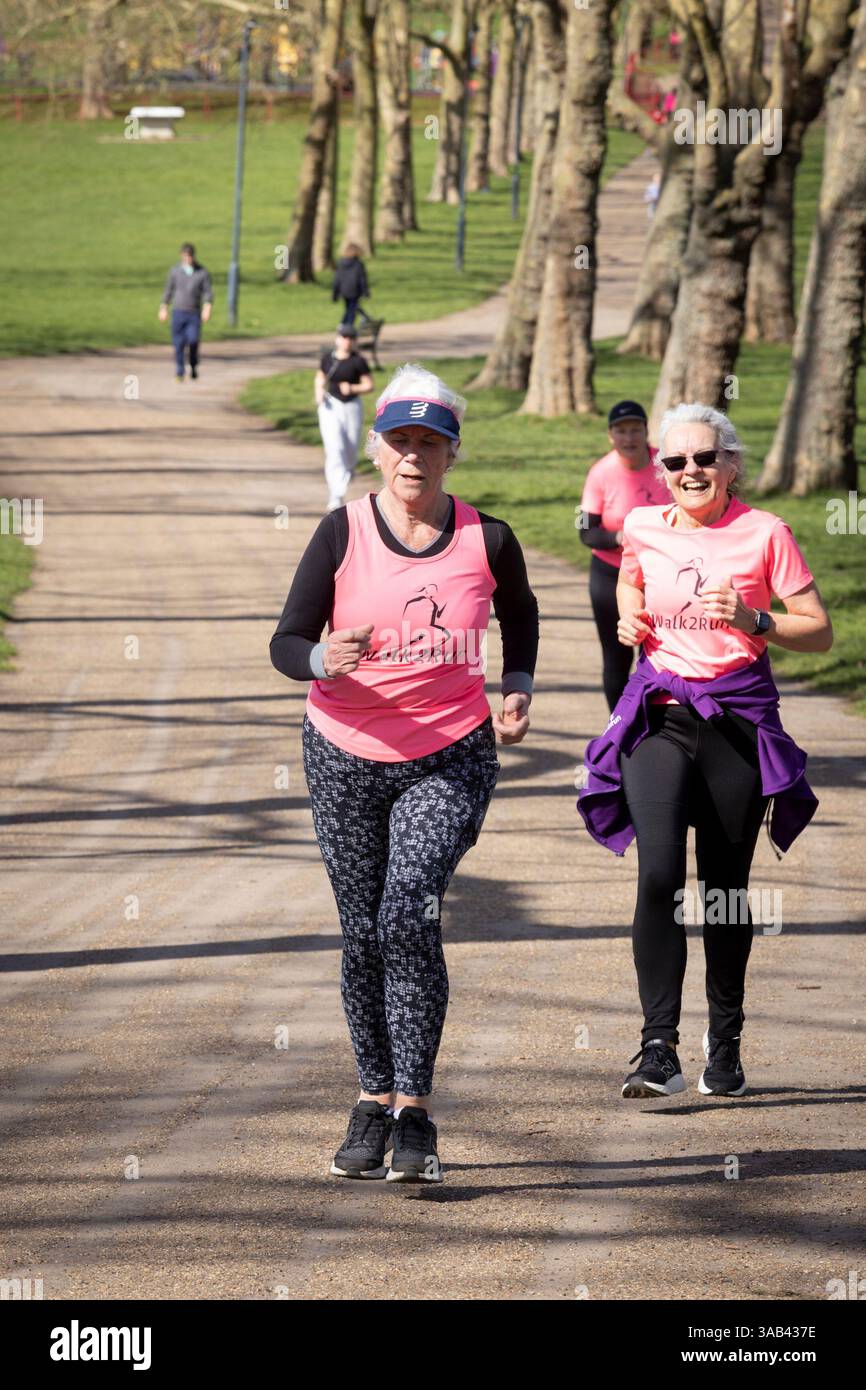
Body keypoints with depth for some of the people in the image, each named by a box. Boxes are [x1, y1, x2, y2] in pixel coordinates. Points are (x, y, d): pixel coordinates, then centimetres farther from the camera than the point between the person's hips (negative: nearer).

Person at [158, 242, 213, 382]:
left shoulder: (202, 273, 1)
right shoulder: (175, 271, 5)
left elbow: (208, 292, 0)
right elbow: (168, 290, 12)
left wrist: (207, 308, -14)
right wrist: (164, 308, 11)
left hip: (194, 313, -1)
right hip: (178, 312, 1)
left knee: (193, 340, -16)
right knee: (179, 343, -3)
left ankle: (193, 366, 9)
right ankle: (179, 372, 7)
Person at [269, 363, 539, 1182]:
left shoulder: (486, 540, -5)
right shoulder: (342, 534, -8)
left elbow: (519, 616, 18)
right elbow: (286, 644, -9)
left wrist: (517, 689, 5)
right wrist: (325, 661, -30)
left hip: (451, 756, -1)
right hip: (346, 755, 1)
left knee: (409, 917, -18)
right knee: (363, 934, 6)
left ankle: (414, 1114, -13)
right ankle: (374, 1102, 22)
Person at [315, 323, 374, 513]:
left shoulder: (358, 361, -5)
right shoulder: (327, 358, 2)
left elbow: (369, 385, -2)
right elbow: (320, 378, 15)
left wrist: (353, 388, -20)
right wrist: (319, 392, -5)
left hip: (352, 407, 0)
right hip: (330, 407, 0)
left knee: (350, 453, 9)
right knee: (335, 449, -16)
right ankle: (336, 497, -19)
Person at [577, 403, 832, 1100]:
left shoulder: (765, 533, -3)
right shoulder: (644, 529, 5)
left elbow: (819, 631, 0)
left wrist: (754, 622, -17)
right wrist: (630, 621, 8)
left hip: (738, 716, -1)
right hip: (660, 715, 1)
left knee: (727, 887, 6)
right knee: (659, 873, -18)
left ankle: (725, 1044, 24)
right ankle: (659, 1049, -19)